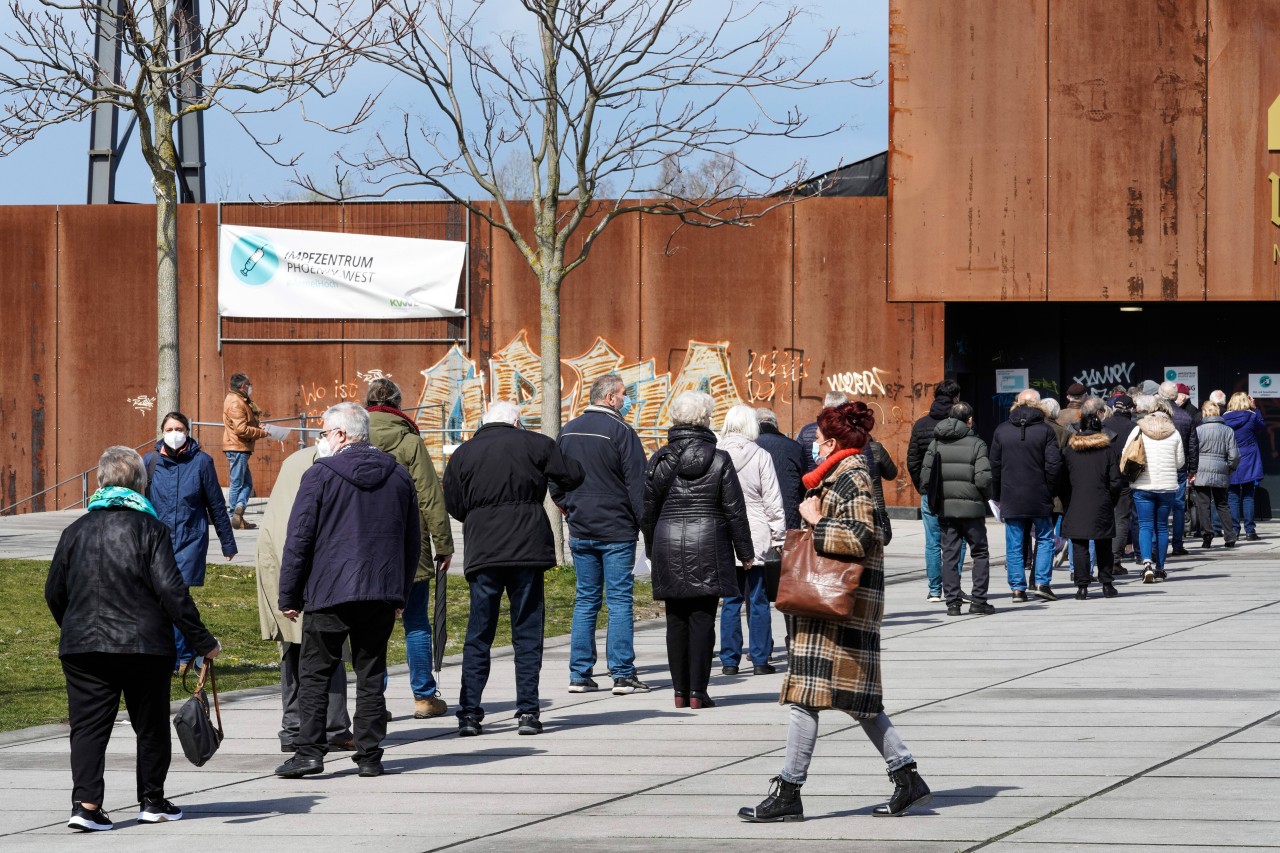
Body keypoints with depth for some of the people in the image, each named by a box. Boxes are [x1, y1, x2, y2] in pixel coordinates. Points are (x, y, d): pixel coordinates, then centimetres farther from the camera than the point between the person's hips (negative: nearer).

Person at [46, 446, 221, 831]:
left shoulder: (76, 530, 6)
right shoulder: (149, 528, -6)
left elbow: (54, 593, 11)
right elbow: (171, 590, -12)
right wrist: (202, 640, -7)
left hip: (82, 645, 3)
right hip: (144, 644, -2)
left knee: (88, 724, 2)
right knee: (150, 724, 12)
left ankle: (85, 802, -13)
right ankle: (152, 801, 19)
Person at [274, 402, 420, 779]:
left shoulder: (321, 474, -6)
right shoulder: (398, 476, 9)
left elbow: (299, 539, -6)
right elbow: (413, 541, 16)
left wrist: (289, 596, 0)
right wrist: (401, 592, 24)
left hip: (329, 593, -4)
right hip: (382, 593, 4)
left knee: (314, 673, 2)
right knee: (371, 674, 9)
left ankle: (309, 751, -6)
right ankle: (370, 755, 7)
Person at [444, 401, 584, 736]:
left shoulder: (463, 454, 7)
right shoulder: (534, 444, 1)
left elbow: (453, 506, 6)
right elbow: (573, 476, 3)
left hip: (482, 554, 1)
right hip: (527, 550, -1)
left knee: (478, 634, 6)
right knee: (527, 632, 5)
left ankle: (469, 713, 0)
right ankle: (527, 711, 1)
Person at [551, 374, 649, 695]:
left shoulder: (567, 431, 9)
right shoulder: (621, 431, -11)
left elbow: (554, 483, 15)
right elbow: (637, 484, -12)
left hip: (580, 532, 6)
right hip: (617, 530, -6)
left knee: (585, 600, 9)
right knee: (620, 600, -3)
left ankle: (579, 674, 7)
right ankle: (622, 674, -5)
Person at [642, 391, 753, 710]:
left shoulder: (659, 461, 3)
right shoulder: (719, 460, -5)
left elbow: (647, 512, 8)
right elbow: (735, 511, -2)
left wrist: (652, 550, 20)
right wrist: (745, 552, 6)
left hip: (668, 548, 3)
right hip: (708, 547, -3)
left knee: (676, 621, 8)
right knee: (702, 620, -2)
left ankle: (680, 691, 9)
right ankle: (697, 692, -4)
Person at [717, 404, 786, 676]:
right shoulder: (760, 457, -6)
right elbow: (773, 501, -3)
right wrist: (779, 536, 5)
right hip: (757, 537, -2)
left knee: (730, 600, 8)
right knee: (758, 600, 4)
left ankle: (730, 660, 8)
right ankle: (760, 660, 5)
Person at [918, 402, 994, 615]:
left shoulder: (936, 443, 4)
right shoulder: (976, 444, -6)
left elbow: (925, 476, -2)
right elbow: (983, 478, -14)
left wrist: (937, 496, 13)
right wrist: (985, 497, 5)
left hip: (945, 509, 3)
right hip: (972, 508, -3)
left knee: (949, 555, 7)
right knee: (980, 553, 9)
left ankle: (952, 603, 3)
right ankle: (978, 600, 4)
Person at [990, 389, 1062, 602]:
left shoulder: (1002, 430, 3)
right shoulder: (1045, 430, -5)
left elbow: (995, 465, 6)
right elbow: (1053, 464, -10)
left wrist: (997, 496, 12)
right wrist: (1050, 491, 3)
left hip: (1011, 497, 2)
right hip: (1039, 497, -2)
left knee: (1014, 544, 5)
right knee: (1044, 538, 11)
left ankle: (1017, 587, 3)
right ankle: (1041, 582, 1)